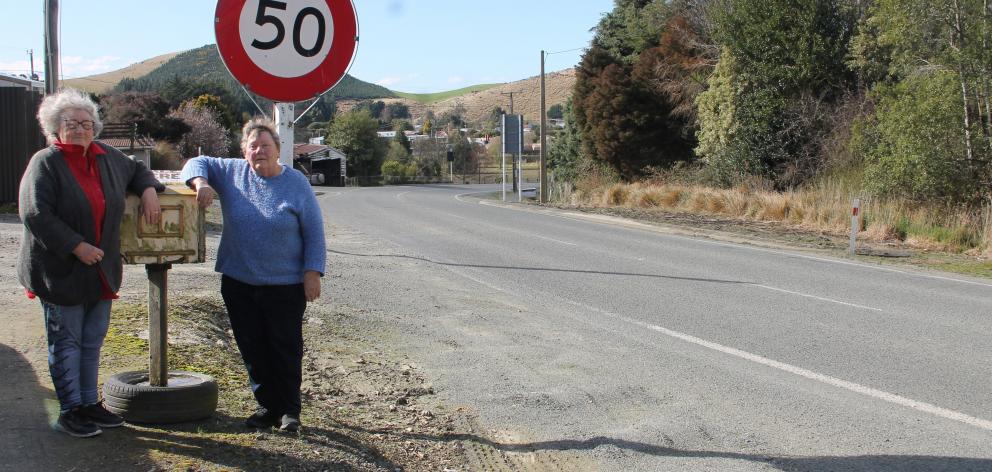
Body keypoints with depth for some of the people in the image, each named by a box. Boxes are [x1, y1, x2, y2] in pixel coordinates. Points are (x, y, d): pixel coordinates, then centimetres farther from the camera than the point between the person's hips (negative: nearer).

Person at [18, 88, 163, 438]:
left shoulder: (107, 157, 7)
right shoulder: (46, 163, -12)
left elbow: (137, 170, 26)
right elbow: (34, 214, -21)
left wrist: (149, 190, 3)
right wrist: (76, 247, -23)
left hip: (101, 271, 6)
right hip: (61, 273, -6)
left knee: (92, 341, 15)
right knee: (66, 342, 5)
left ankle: (90, 403, 27)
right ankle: (70, 411, 15)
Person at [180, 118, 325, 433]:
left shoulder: (296, 183, -3)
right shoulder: (231, 173, 4)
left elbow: (314, 232, -2)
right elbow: (197, 163, 12)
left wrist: (313, 271, -9)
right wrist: (201, 182, -10)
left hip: (285, 285, -3)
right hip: (239, 282, 3)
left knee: (285, 347, 3)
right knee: (252, 348, 9)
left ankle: (289, 410, 15)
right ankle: (267, 405, 21)